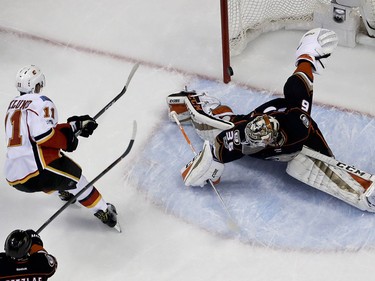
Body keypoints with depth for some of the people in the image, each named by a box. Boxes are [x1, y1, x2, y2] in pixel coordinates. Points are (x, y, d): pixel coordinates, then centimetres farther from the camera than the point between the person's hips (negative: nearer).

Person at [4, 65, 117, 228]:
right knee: (73, 175, 14)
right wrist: (67, 141, -2)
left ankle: (63, 192, 53)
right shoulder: (41, 102, -5)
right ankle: (103, 211, 19)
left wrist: (76, 125, 20)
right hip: (35, 170, -7)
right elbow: (43, 135, -19)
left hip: (12, 176, 8)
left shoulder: (13, 105, 20)